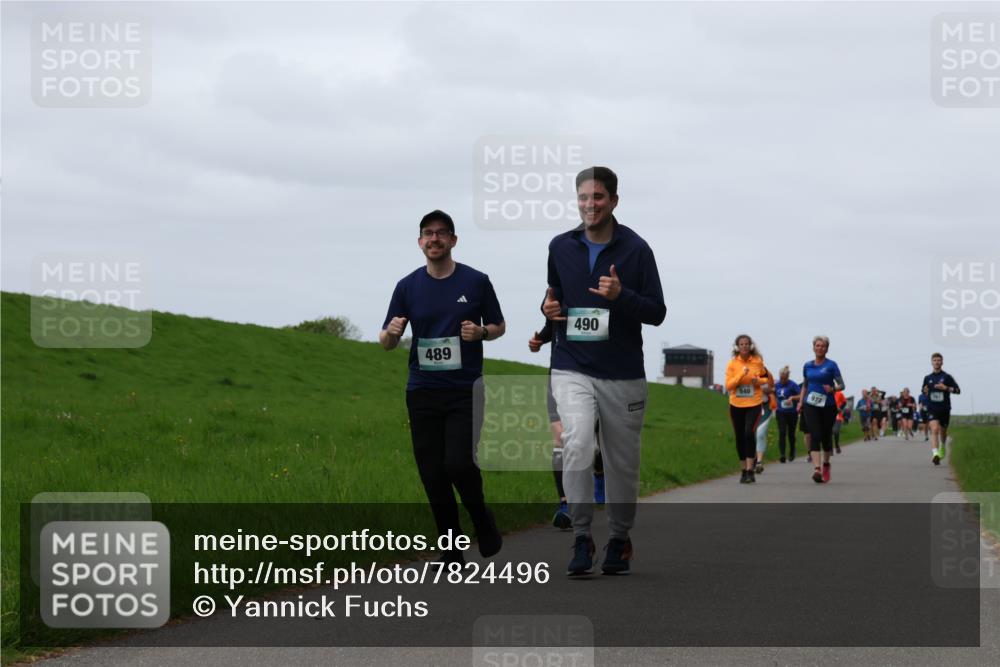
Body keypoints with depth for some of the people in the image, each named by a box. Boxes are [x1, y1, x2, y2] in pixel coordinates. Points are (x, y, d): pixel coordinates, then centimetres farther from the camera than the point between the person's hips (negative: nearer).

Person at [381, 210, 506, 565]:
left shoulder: (476, 282, 0)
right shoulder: (407, 287, 5)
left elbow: (498, 326, 10)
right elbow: (387, 342, 7)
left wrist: (481, 332, -12)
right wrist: (392, 332, -17)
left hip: (465, 390, -2)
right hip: (422, 391, 3)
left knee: (459, 463, -16)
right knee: (432, 473, 1)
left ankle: (481, 518, 12)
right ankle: (452, 547, 12)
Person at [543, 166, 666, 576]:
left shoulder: (636, 249, -3)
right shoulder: (560, 247, 5)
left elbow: (657, 312, -3)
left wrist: (620, 295, -21)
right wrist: (548, 309, -2)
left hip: (623, 376, -1)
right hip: (572, 370, 1)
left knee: (623, 462, 8)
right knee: (578, 444, -22)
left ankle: (619, 539, 28)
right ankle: (581, 538, -14)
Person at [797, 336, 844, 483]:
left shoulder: (831, 365, -2)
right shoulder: (807, 366, 9)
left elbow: (841, 385, -2)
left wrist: (833, 389, -23)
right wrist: (800, 402, 10)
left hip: (828, 405, -1)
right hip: (811, 405, 1)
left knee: (826, 436, 10)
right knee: (815, 436, -13)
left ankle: (826, 464, 35)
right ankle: (816, 469, -24)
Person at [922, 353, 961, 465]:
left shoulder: (947, 377, 0)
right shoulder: (927, 378, 7)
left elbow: (958, 390, -2)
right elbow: (923, 391, 20)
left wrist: (946, 388, -17)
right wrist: (925, 391, -4)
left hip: (945, 409, 0)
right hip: (932, 409, 0)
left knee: (943, 431, 16)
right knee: (934, 429, -20)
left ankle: (942, 447, 47)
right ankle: (935, 453, -33)